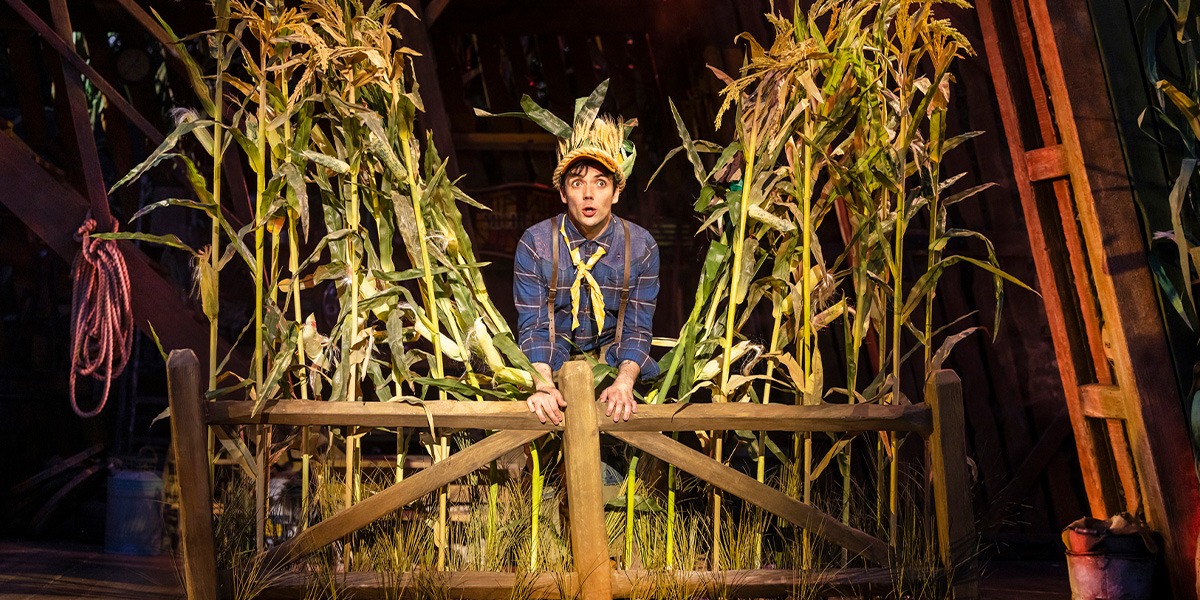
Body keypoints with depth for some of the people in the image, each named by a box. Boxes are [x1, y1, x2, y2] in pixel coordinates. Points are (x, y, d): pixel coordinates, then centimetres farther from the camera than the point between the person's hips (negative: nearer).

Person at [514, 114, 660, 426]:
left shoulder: (641, 247, -5)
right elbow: (532, 325, -11)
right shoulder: (535, 243, -7)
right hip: (552, 362, -2)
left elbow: (636, 327, -6)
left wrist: (624, 382, -26)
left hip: (615, 359, 2)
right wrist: (544, 384, -30)